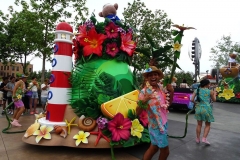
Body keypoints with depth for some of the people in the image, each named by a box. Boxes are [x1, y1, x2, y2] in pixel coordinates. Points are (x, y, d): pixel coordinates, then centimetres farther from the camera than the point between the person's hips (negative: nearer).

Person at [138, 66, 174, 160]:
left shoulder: (161, 87, -1)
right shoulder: (144, 92, -19)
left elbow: (168, 103, 11)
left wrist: (171, 92, -5)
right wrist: (143, 101, -38)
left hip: (164, 122, 6)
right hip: (156, 125, -6)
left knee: (154, 147, 21)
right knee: (165, 150, 8)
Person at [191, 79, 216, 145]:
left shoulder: (196, 90, 1)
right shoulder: (210, 91, -3)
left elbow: (192, 100, -5)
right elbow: (214, 100, 12)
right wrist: (214, 94, 29)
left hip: (198, 109, 3)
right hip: (206, 109, -3)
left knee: (199, 124, 17)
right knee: (207, 125, 15)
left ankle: (198, 139, 24)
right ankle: (204, 138, 5)